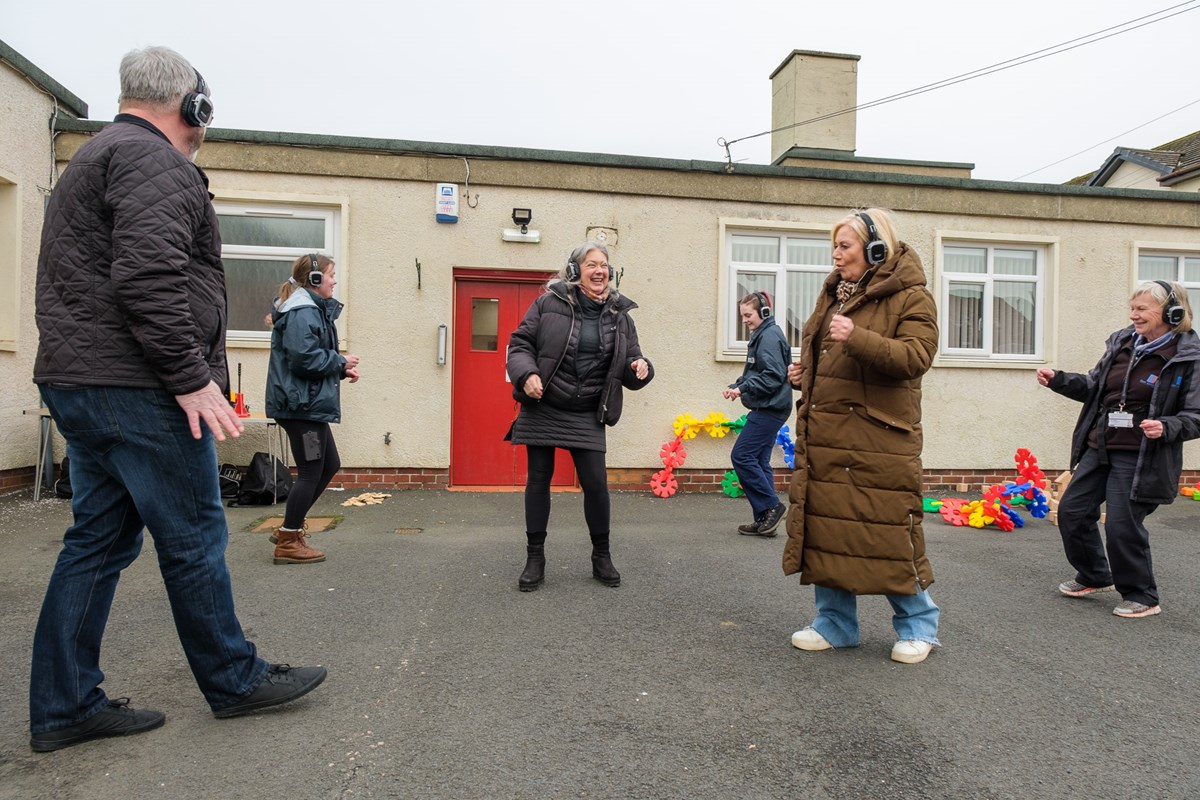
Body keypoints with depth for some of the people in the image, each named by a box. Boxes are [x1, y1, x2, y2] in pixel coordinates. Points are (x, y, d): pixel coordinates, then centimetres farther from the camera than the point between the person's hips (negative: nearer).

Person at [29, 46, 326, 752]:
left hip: (79, 381, 10)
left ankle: (65, 707, 20)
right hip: (136, 387, -10)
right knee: (194, 539, 0)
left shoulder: (94, 159, 25)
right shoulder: (155, 162, -9)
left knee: (100, 542, 12)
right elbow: (149, 278, -23)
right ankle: (235, 681, 14)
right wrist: (192, 378, -20)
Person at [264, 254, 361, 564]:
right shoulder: (303, 312, -16)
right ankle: (289, 543, 9)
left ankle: (289, 529, 24)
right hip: (301, 405, -11)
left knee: (329, 465, 16)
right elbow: (303, 358, -24)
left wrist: (340, 369, 4)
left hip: (308, 404, 11)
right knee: (311, 472, -2)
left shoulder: (312, 309, 17)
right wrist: (341, 362, -11)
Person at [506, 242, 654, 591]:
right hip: (542, 409, -1)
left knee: (596, 484, 0)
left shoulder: (620, 315, 5)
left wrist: (639, 368, -13)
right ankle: (535, 558, 20)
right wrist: (527, 374, -19)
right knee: (538, 481, 6)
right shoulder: (549, 303, -3)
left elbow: (629, 364, 10)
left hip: (586, 416, 2)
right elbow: (519, 344, -1)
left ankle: (601, 556, 21)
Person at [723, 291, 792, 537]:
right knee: (759, 460, 10)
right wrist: (735, 386, 8)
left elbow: (773, 376, -21)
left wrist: (743, 388, -21)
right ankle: (765, 519, 15)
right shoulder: (759, 336, 18)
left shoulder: (770, 336, -13)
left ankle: (771, 506, -2)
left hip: (770, 408, -10)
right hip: (766, 408, 10)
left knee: (741, 455, -9)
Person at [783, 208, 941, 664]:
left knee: (887, 532, -1)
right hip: (824, 435, 7)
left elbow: (915, 357, -18)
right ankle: (835, 624, 23)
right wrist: (805, 374, 10)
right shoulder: (834, 294, 17)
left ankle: (917, 625, 23)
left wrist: (858, 337, -29)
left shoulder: (911, 298, -4)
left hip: (878, 436, -7)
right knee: (827, 526, 8)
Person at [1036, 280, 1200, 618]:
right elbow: (1093, 387, 17)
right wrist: (1057, 379, 3)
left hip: (1139, 459, -7)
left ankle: (1142, 597, 19)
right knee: (1071, 511, 10)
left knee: (1123, 525, -5)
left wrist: (1166, 428, -26)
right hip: (1098, 449, 7)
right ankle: (1095, 578, 32)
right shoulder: (1121, 343, 7)